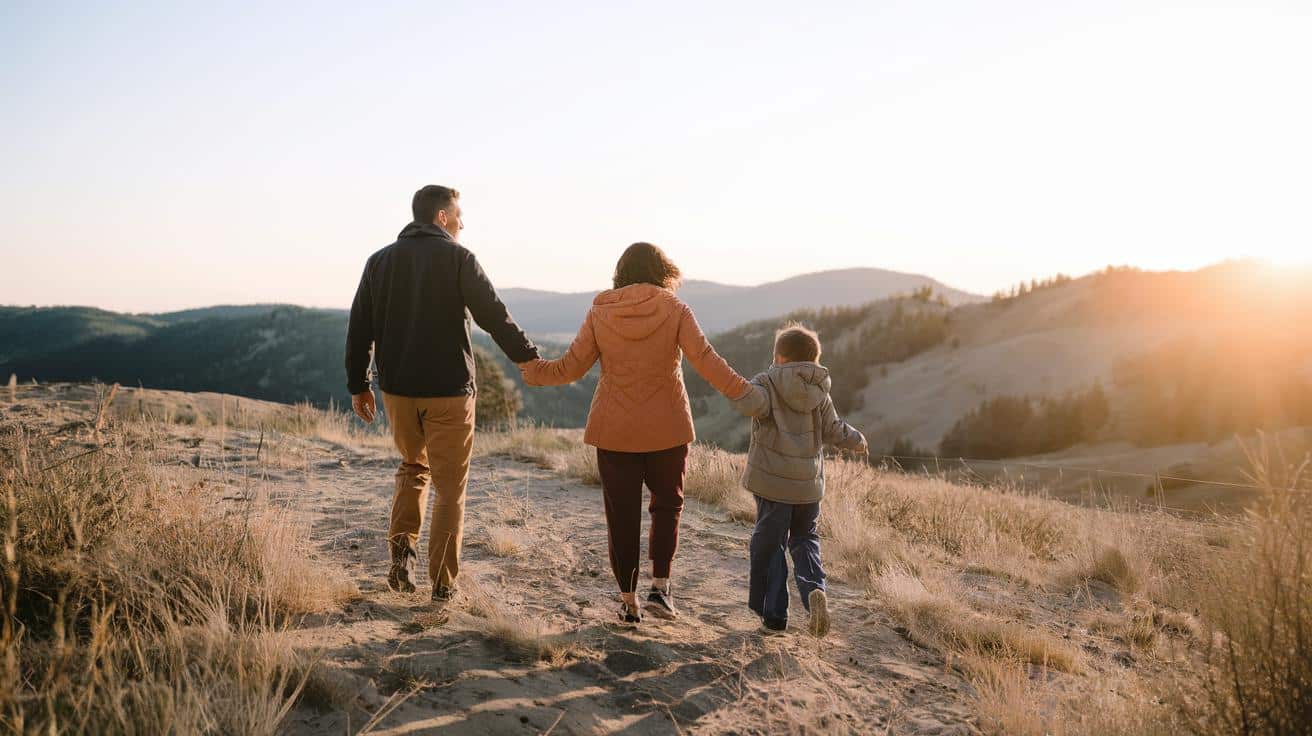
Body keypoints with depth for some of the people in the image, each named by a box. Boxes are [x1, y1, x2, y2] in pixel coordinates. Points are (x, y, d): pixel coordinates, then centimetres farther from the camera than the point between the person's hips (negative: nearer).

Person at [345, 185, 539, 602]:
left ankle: (402, 546, 7)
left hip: (396, 390, 5)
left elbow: (359, 329, 9)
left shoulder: (380, 261, 9)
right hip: (448, 391, -5)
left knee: (412, 466, 26)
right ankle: (442, 583, 7)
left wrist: (358, 385, 14)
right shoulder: (457, 258, -7)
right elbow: (494, 316, -14)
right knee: (450, 488, 5)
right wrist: (530, 359, -7)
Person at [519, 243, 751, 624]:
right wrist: (745, 394, -13)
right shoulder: (675, 310, -5)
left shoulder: (600, 312, -1)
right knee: (667, 504, 18)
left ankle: (628, 602, 16)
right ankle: (660, 588, 8)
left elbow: (570, 367, -1)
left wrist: (531, 369, 13)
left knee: (622, 515, 9)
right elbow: (705, 359, -15)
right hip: (667, 429, 0)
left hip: (615, 431, 1)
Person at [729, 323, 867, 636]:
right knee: (805, 539, 18)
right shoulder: (819, 393, 7)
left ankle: (773, 613, 10)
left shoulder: (767, 383, -6)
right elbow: (834, 431, 10)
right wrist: (858, 440, 28)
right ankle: (814, 588, -8)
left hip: (772, 481, -3)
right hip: (809, 483, 4)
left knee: (769, 544, 8)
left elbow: (752, 402, -28)